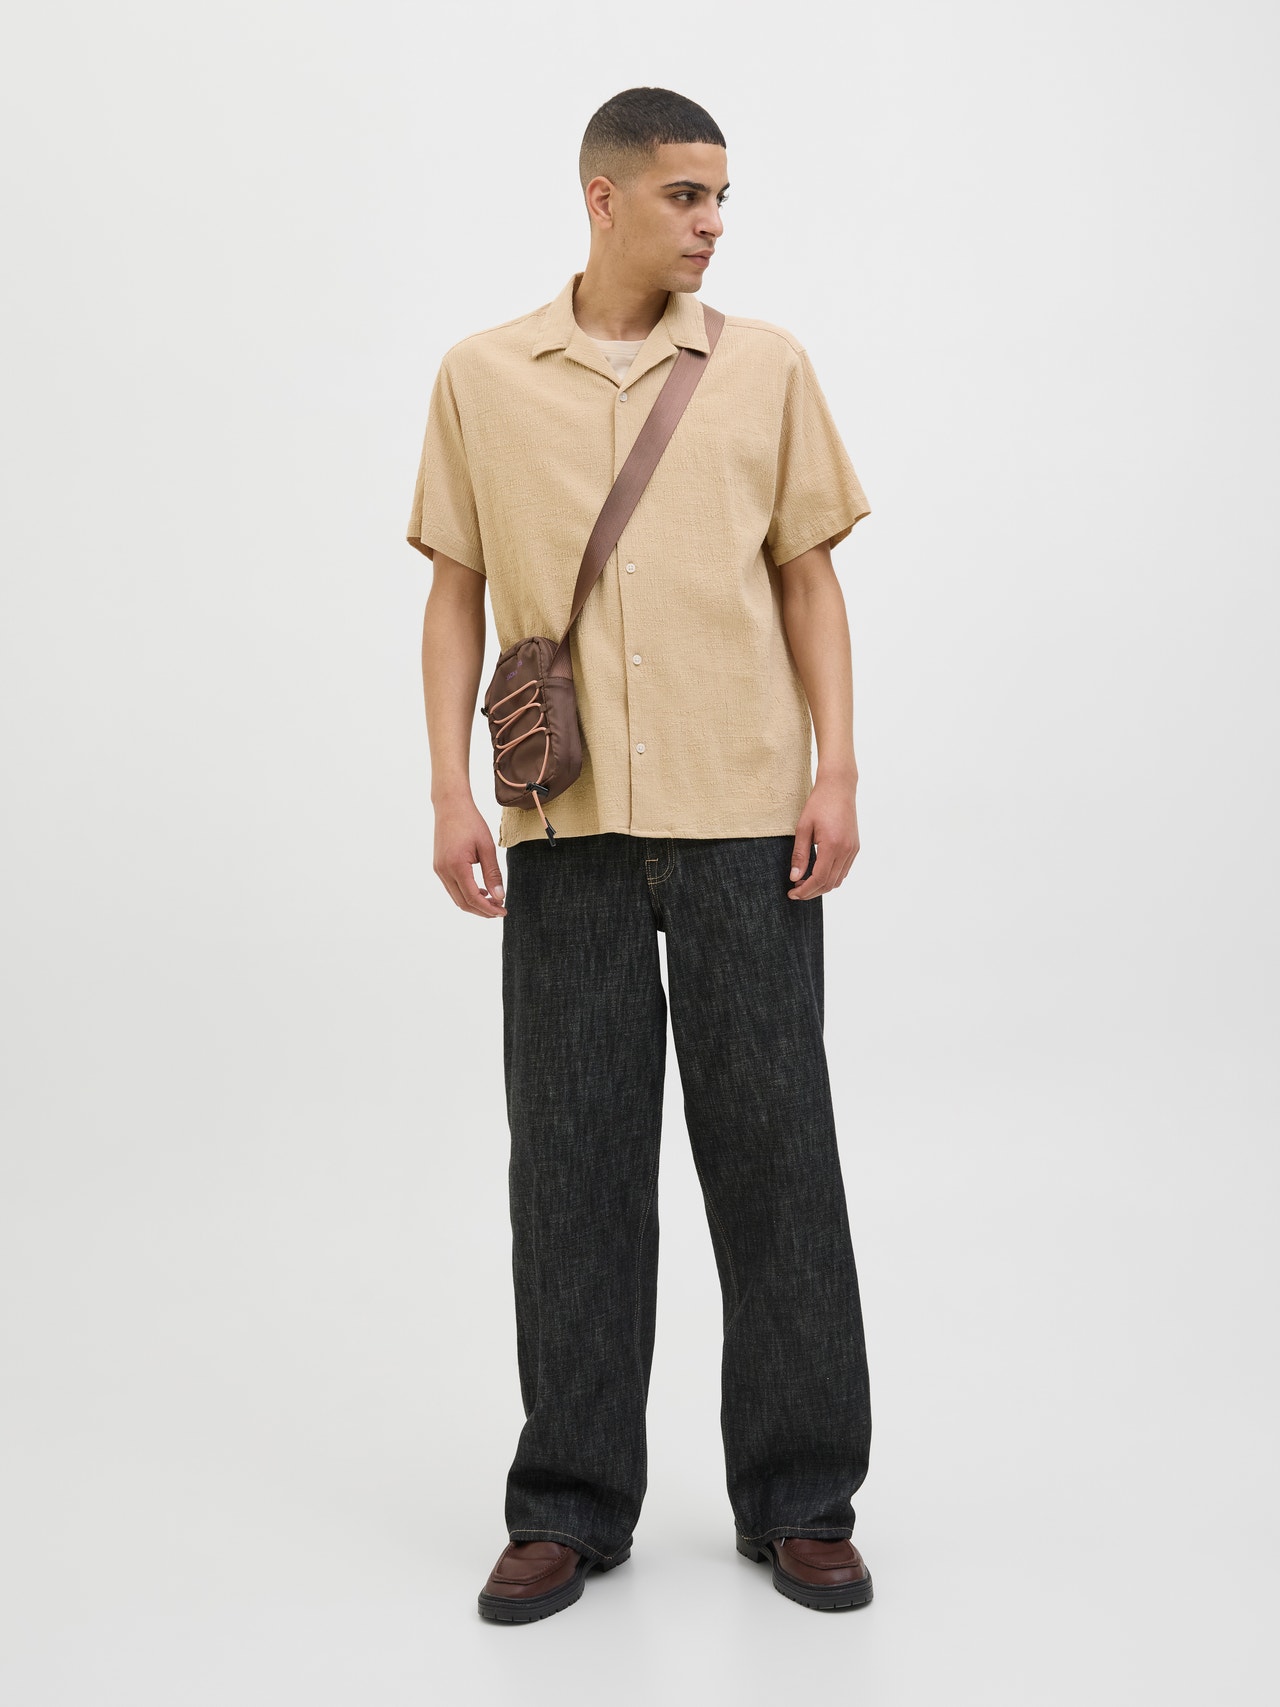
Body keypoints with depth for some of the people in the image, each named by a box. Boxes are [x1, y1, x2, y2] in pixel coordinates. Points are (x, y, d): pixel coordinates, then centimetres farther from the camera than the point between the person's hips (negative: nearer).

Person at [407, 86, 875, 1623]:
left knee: (774, 1147, 2)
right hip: (565, 826, 1)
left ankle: (799, 1498, 16)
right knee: (572, 1154, 4)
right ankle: (570, 1506, 17)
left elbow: (808, 576, 8)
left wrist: (836, 770, -3)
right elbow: (457, 592, 8)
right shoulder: (482, 377, 8)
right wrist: (449, 791, -1)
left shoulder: (766, 367, 7)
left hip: (745, 817, 0)